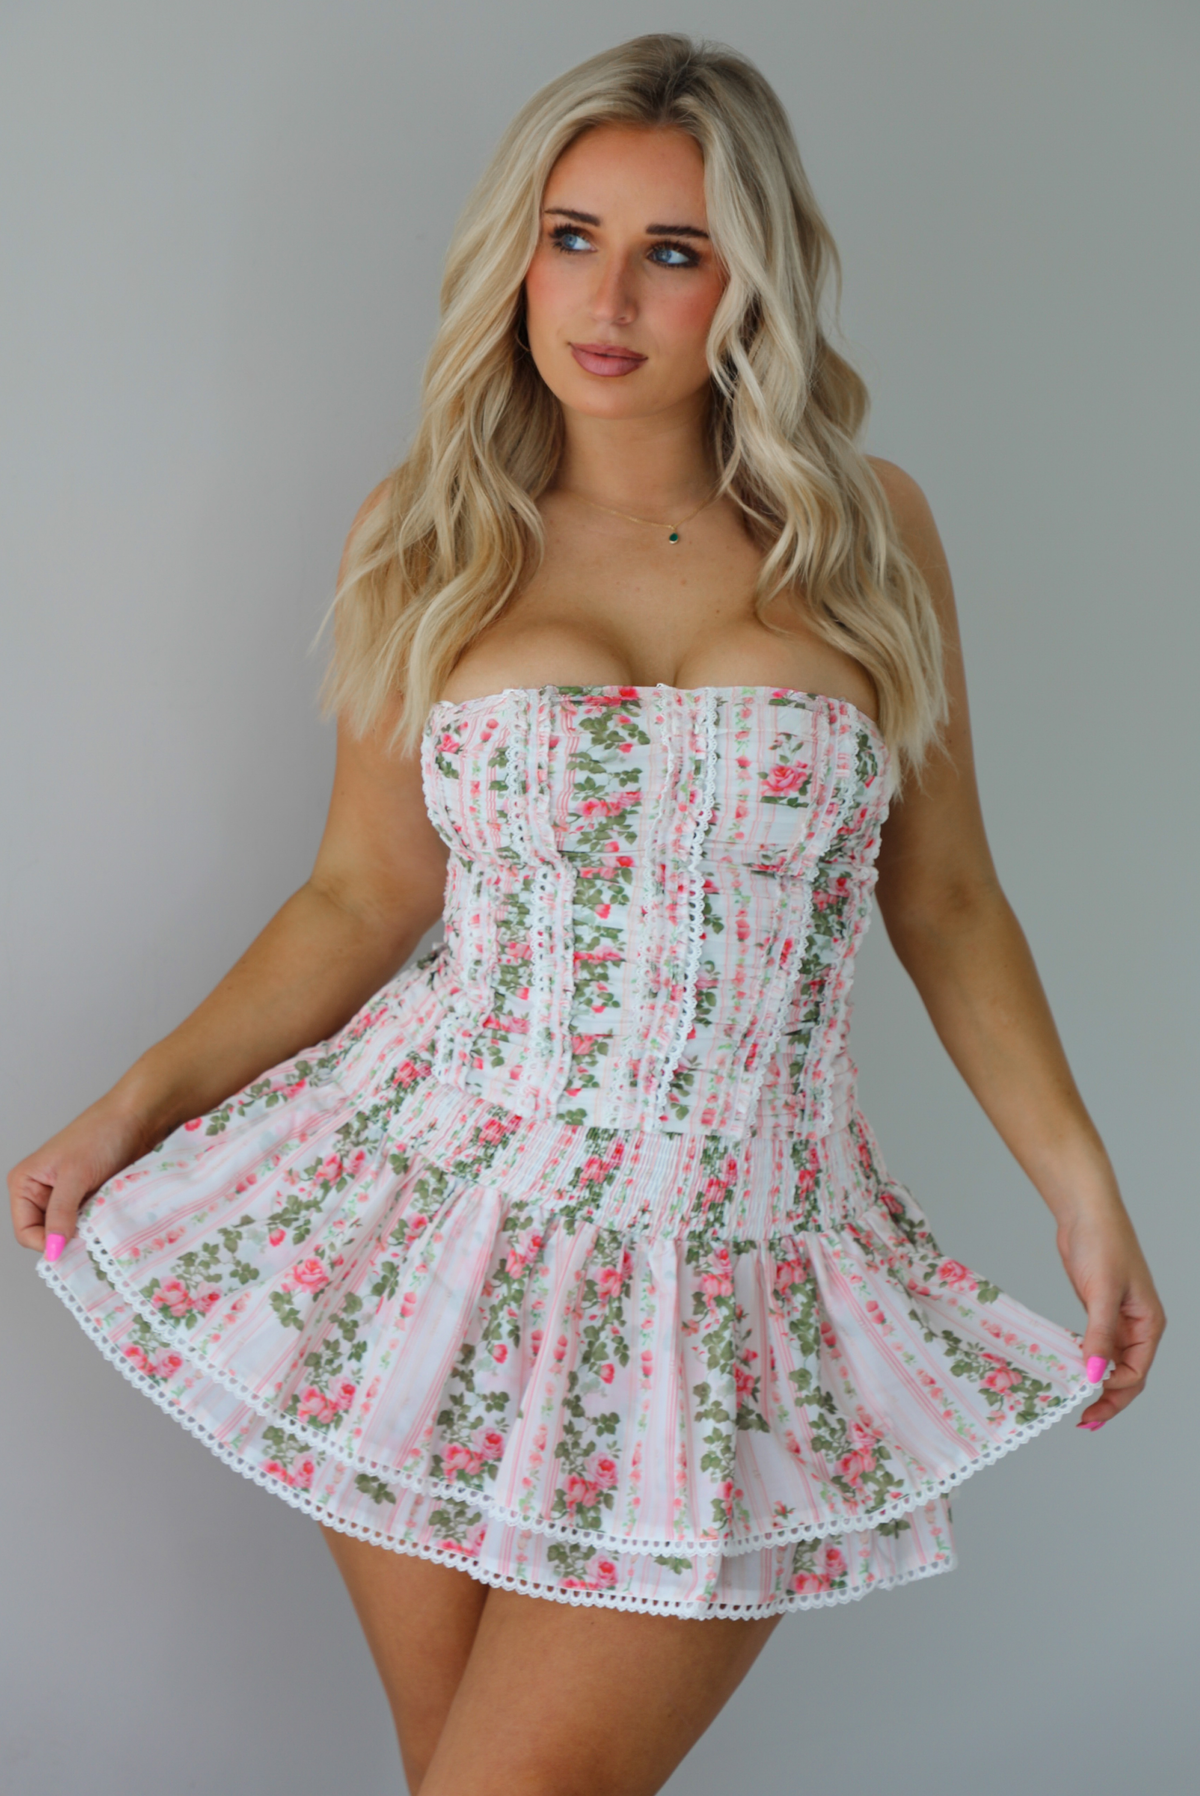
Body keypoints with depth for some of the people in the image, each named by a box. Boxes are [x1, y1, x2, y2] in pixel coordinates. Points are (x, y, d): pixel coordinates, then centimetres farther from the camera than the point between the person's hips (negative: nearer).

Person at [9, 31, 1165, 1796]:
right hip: (439, 1213, 1)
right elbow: (365, 892, 8)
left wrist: (1080, 1180, -1)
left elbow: (944, 897, 6)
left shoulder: (866, 530, 2)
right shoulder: (433, 544, 4)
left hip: (735, 1248, -1)